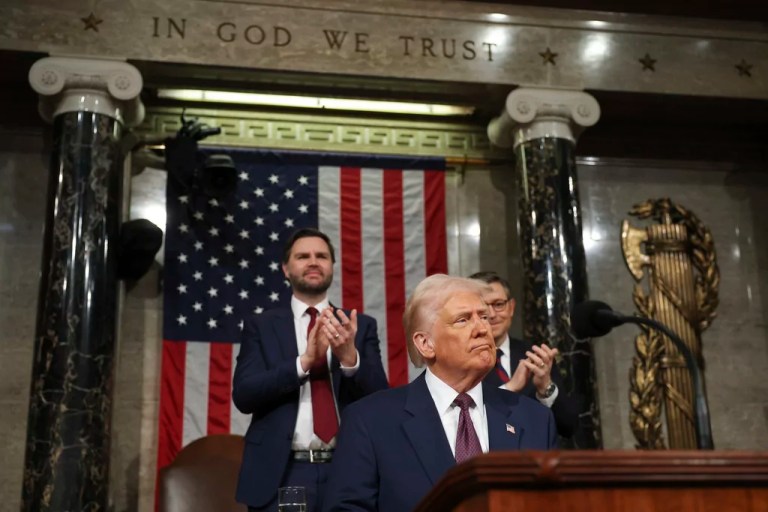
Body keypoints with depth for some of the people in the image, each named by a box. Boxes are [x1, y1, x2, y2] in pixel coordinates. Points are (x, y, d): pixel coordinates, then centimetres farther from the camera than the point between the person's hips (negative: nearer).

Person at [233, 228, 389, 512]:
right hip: (280, 474, -1)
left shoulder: (361, 326, 7)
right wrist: (304, 361, -19)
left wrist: (350, 356, -19)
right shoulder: (261, 326, 5)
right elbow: (243, 394, -6)